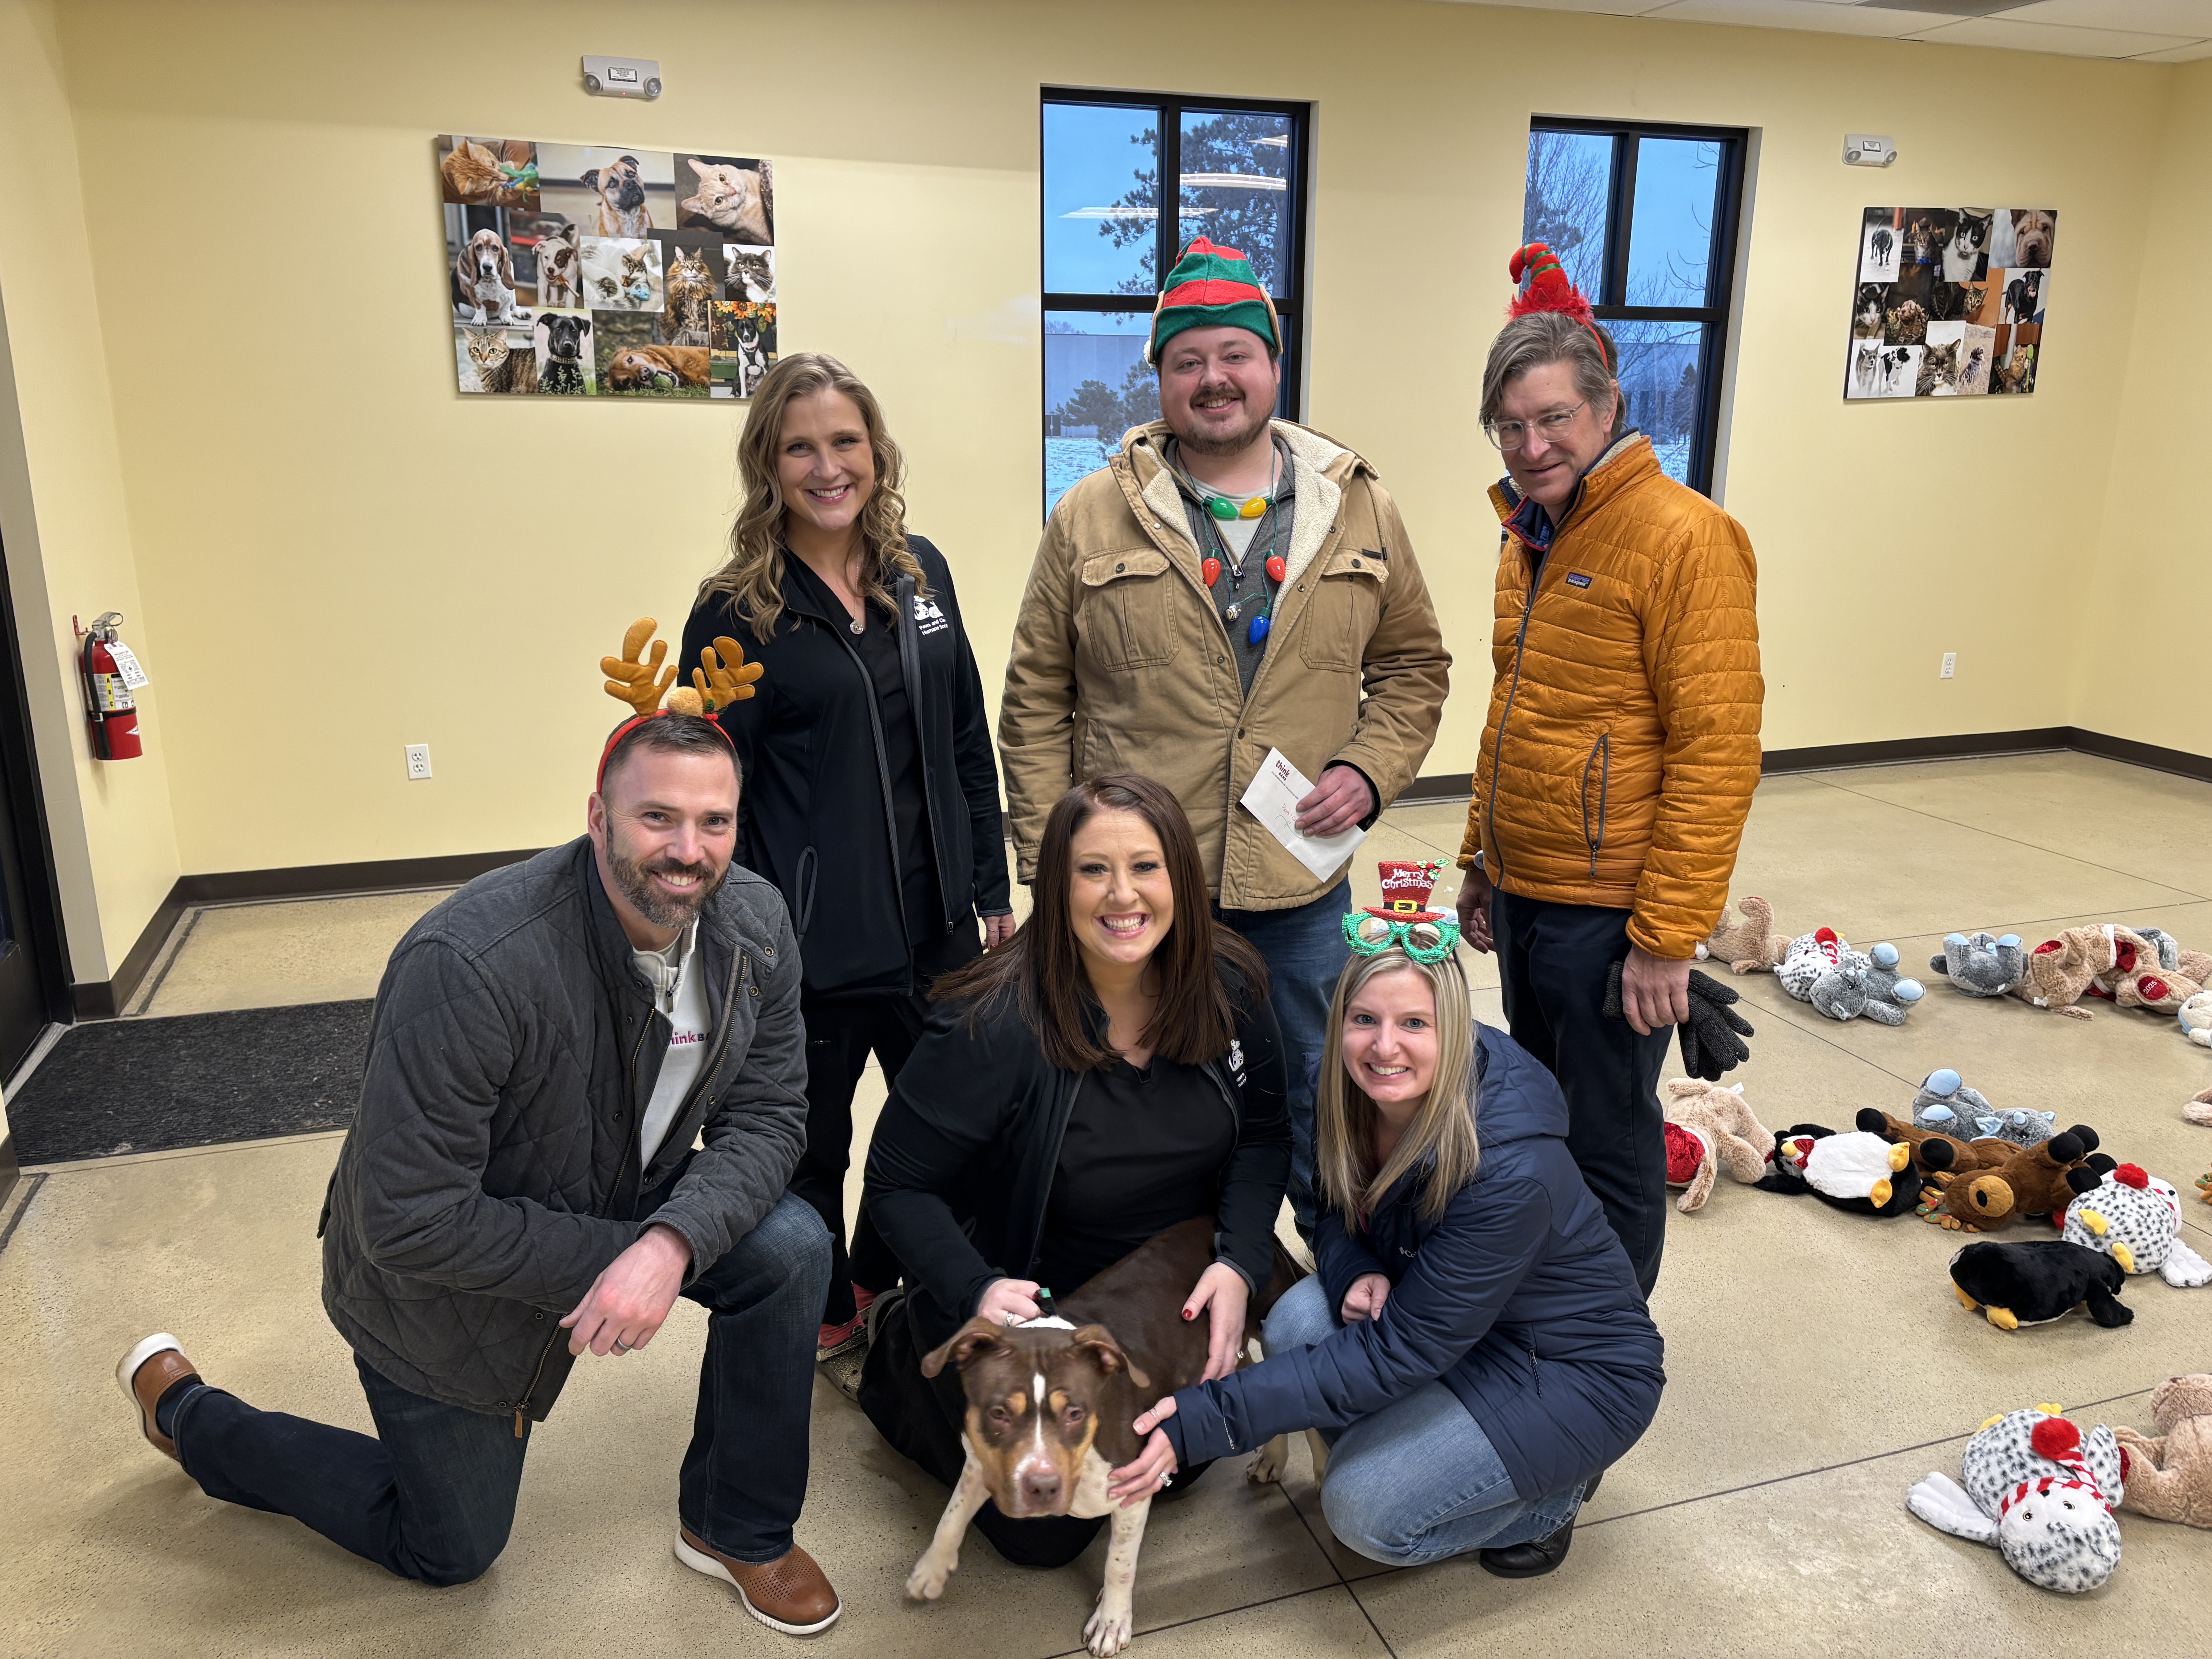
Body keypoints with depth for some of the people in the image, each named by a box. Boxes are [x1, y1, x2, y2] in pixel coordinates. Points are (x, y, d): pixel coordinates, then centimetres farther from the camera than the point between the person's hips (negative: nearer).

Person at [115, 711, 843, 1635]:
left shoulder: (754, 927, -18)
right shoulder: (470, 967, -37)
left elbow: (767, 1115, -13)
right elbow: (409, 1224, -32)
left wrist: (671, 1244, -31)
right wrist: (608, 1257, -28)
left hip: (623, 1208, 5)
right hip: (445, 1283, -4)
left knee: (790, 1248, -19)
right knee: (452, 1552, 15)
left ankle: (739, 1533, 6)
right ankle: (184, 1409, 36)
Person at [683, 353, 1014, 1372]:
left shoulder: (920, 573, 5)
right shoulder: (738, 612, -10)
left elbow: (966, 743, 10)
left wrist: (991, 889, 9)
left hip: (932, 926, 5)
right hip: (812, 946, -5)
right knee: (811, 1149, 14)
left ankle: (882, 1281, 46)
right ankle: (827, 1322, 40)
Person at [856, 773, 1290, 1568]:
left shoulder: (1228, 988, -14)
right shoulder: (995, 1024, -29)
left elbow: (1263, 1135, -2)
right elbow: (897, 1185, -21)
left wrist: (1240, 1264, -17)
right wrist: (977, 1290, -35)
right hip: (1029, 1310, -5)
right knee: (1048, 1530, 5)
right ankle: (903, 1356, 25)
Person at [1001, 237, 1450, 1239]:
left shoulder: (1362, 512, 4)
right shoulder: (1091, 520, -1)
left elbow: (1415, 664, 14)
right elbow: (1035, 703, 1)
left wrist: (1370, 770, -4)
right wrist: (1051, 867, -4)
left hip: (1302, 896, 1)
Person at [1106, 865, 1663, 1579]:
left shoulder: (1510, 1171, -35)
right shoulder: (1356, 1100, -15)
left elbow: (1397, 1352, -32)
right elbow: (1335, 1209, 4)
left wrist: (1203, 1420, -34)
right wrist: (1355, 1273, -23)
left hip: (1577, 1369, -6)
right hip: (1447, 1309, 6)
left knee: (1367, 1510, -21)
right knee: (1299, 1321, -21)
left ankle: (1554, 1488, 4)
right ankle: (1395, 1455, 4)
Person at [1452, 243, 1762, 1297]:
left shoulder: (1681, 538, -16)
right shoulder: (1531, 534, 10)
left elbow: (1716, 753, -19)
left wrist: (1668, 935, -20)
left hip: (1610, 912, -8)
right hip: (1524, 895, 8)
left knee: (1608, 1141, 7)